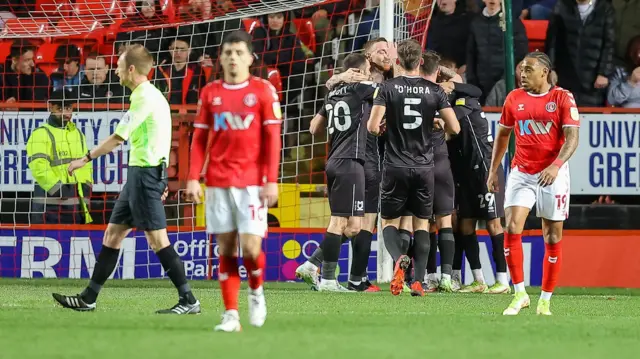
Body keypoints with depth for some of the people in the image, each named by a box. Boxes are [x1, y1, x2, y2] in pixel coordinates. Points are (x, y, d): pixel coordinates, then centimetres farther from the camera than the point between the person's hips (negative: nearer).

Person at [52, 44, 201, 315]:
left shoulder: (145, 98, -15)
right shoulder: (150, 95, 16)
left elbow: (118, 138, -15)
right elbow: (158, 140, 20)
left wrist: (86, 159, -5)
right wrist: (161, 179, 23)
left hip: (145, 173, -10)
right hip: (139, 173, 10)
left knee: (157, 239, -10)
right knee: (113, 233, 12)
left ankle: (188, 301, -9)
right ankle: (88, 299, 16)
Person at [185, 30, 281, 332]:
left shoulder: (263, 90, 1)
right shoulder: (210, 93, 9)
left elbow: (272, 138, -1)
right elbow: (200, 139, 10)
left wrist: (271, 180, -8)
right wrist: (193, 178, 0)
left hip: (252, 182, -3)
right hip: (217, 182, 3)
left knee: (251, 247, -10)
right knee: (226, 248, 2)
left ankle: (256, 291, 19)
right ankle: (231, 315, 5)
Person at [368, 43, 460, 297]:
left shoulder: (388, 88, -5)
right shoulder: (434, 90, -1)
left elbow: (372, 126, -12)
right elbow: (454, 128, -3)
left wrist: (380, 129, 11)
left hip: (395, 167, -1)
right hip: (424, 166, 1)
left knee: (389, 220, 10)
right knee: (422, 223, 11)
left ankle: (399, 259, -20)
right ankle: (419, 281, 2)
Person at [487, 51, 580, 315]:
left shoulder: (562, 98, -5)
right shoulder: (514, 98, 6)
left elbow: (572, 137, -13)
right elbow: (503, 135, 17)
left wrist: (556, 165, -28)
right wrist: (493, 170, 13)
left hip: (553, 175, -2)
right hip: (521, 173, 3)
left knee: (553, 237, 1)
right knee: (512, 228, -14)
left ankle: (545, 300, 11)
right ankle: (519, 294, -6)